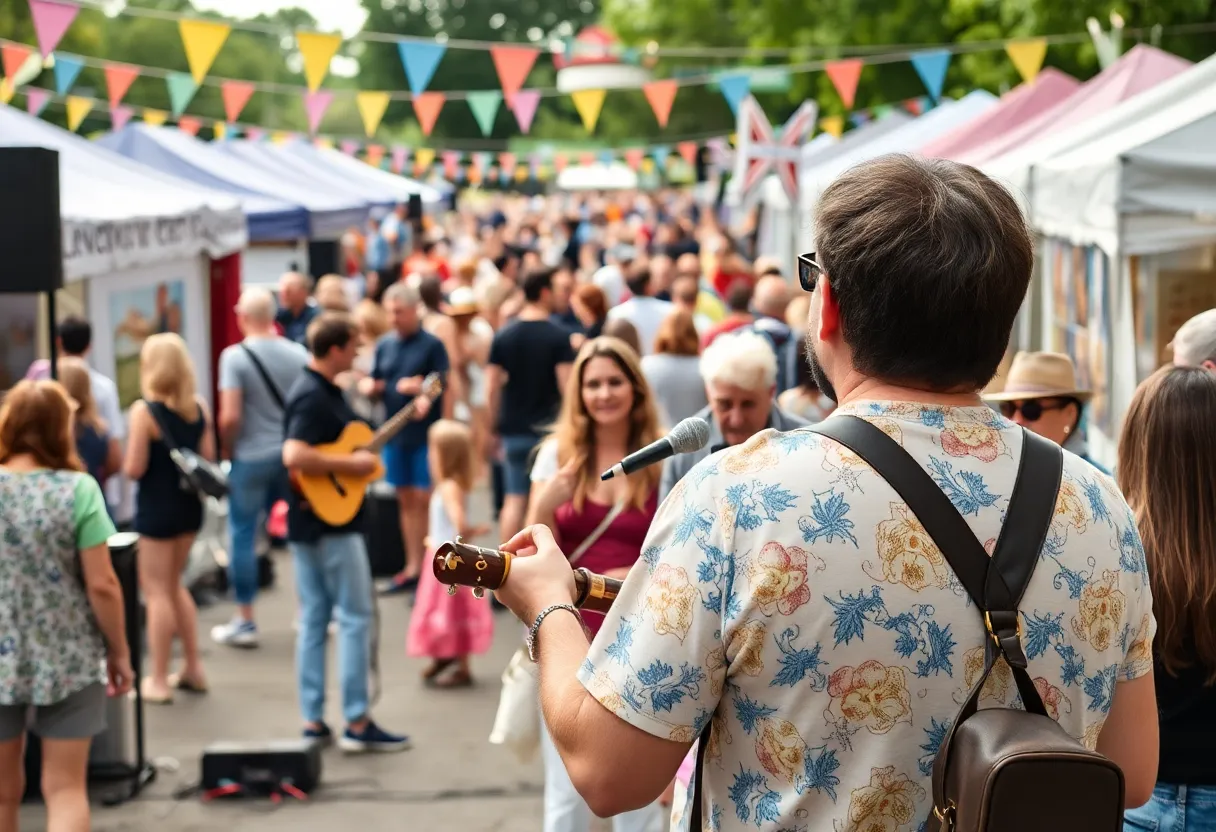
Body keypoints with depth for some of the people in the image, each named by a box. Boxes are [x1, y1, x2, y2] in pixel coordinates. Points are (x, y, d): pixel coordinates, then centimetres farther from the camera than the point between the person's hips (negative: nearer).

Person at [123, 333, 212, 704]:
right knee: (174, 584, 22)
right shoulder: (199, 408, 0)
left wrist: (126, 456, 4)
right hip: (189, 504, 6)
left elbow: (134, 469, -16)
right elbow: (208, 460, 5)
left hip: (156, 507, -6)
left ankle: (159, 681, 7)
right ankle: (193, 667, 25)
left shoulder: (144, 410, -16)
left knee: (156, 590, 3)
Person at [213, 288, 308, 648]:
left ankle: (245, 622, 9)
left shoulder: (235, 356, -12)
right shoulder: (299, 354, 0)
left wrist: (226, 449, -1)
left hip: (250, 457, -4)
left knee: (243, 535, 6)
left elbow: (230, 417, -17)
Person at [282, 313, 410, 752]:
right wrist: (350, 464, -23)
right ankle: (357, 723, 2)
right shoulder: (312, 398, -19)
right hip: (330, 523, -10)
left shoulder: (324, 390, 11)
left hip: (307, 523, 10)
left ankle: (313, 723, 13)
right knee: (355, 617, -3)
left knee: (313, 619, 9)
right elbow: (294, 456, -31)